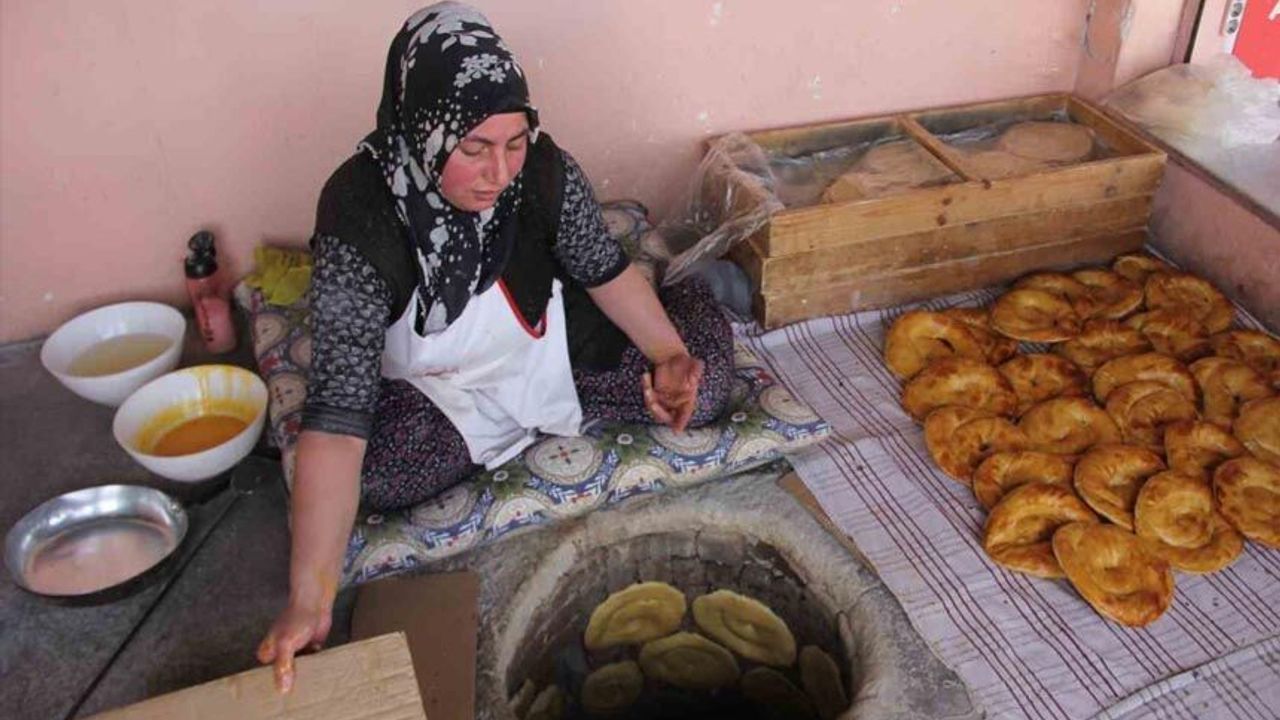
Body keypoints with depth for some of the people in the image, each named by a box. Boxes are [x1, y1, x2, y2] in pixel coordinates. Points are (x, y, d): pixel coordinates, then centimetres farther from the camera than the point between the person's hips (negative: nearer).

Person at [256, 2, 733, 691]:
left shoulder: (542, 167, -23)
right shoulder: (358, 210, -31)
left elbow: (605, 268, -4)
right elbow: (338, 409, -37)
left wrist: (670, 356, -22)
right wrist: (309, 598, -42)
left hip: (553, 347, 1)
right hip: (434, 388, 0)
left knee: (705, 374, -13)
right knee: (373, 469, -29)